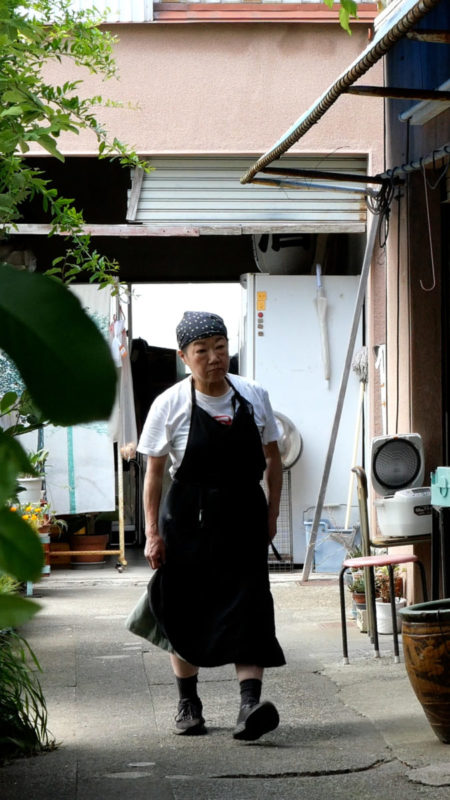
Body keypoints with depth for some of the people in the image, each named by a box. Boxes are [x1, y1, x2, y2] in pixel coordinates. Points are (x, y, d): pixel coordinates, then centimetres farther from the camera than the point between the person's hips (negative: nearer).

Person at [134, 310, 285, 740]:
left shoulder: (254, 396, 1)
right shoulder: (170, 405, -6)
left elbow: (272, 458, 12)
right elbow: (153, 471, -2)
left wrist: (271, 513, 7)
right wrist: (152, 533, -7)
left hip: (244, 525, 1)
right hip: (189, 523, -1)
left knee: (247, 609, -11)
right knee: (185, 613, 7)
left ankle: (251, 704, -18)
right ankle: (188, 703, 23)